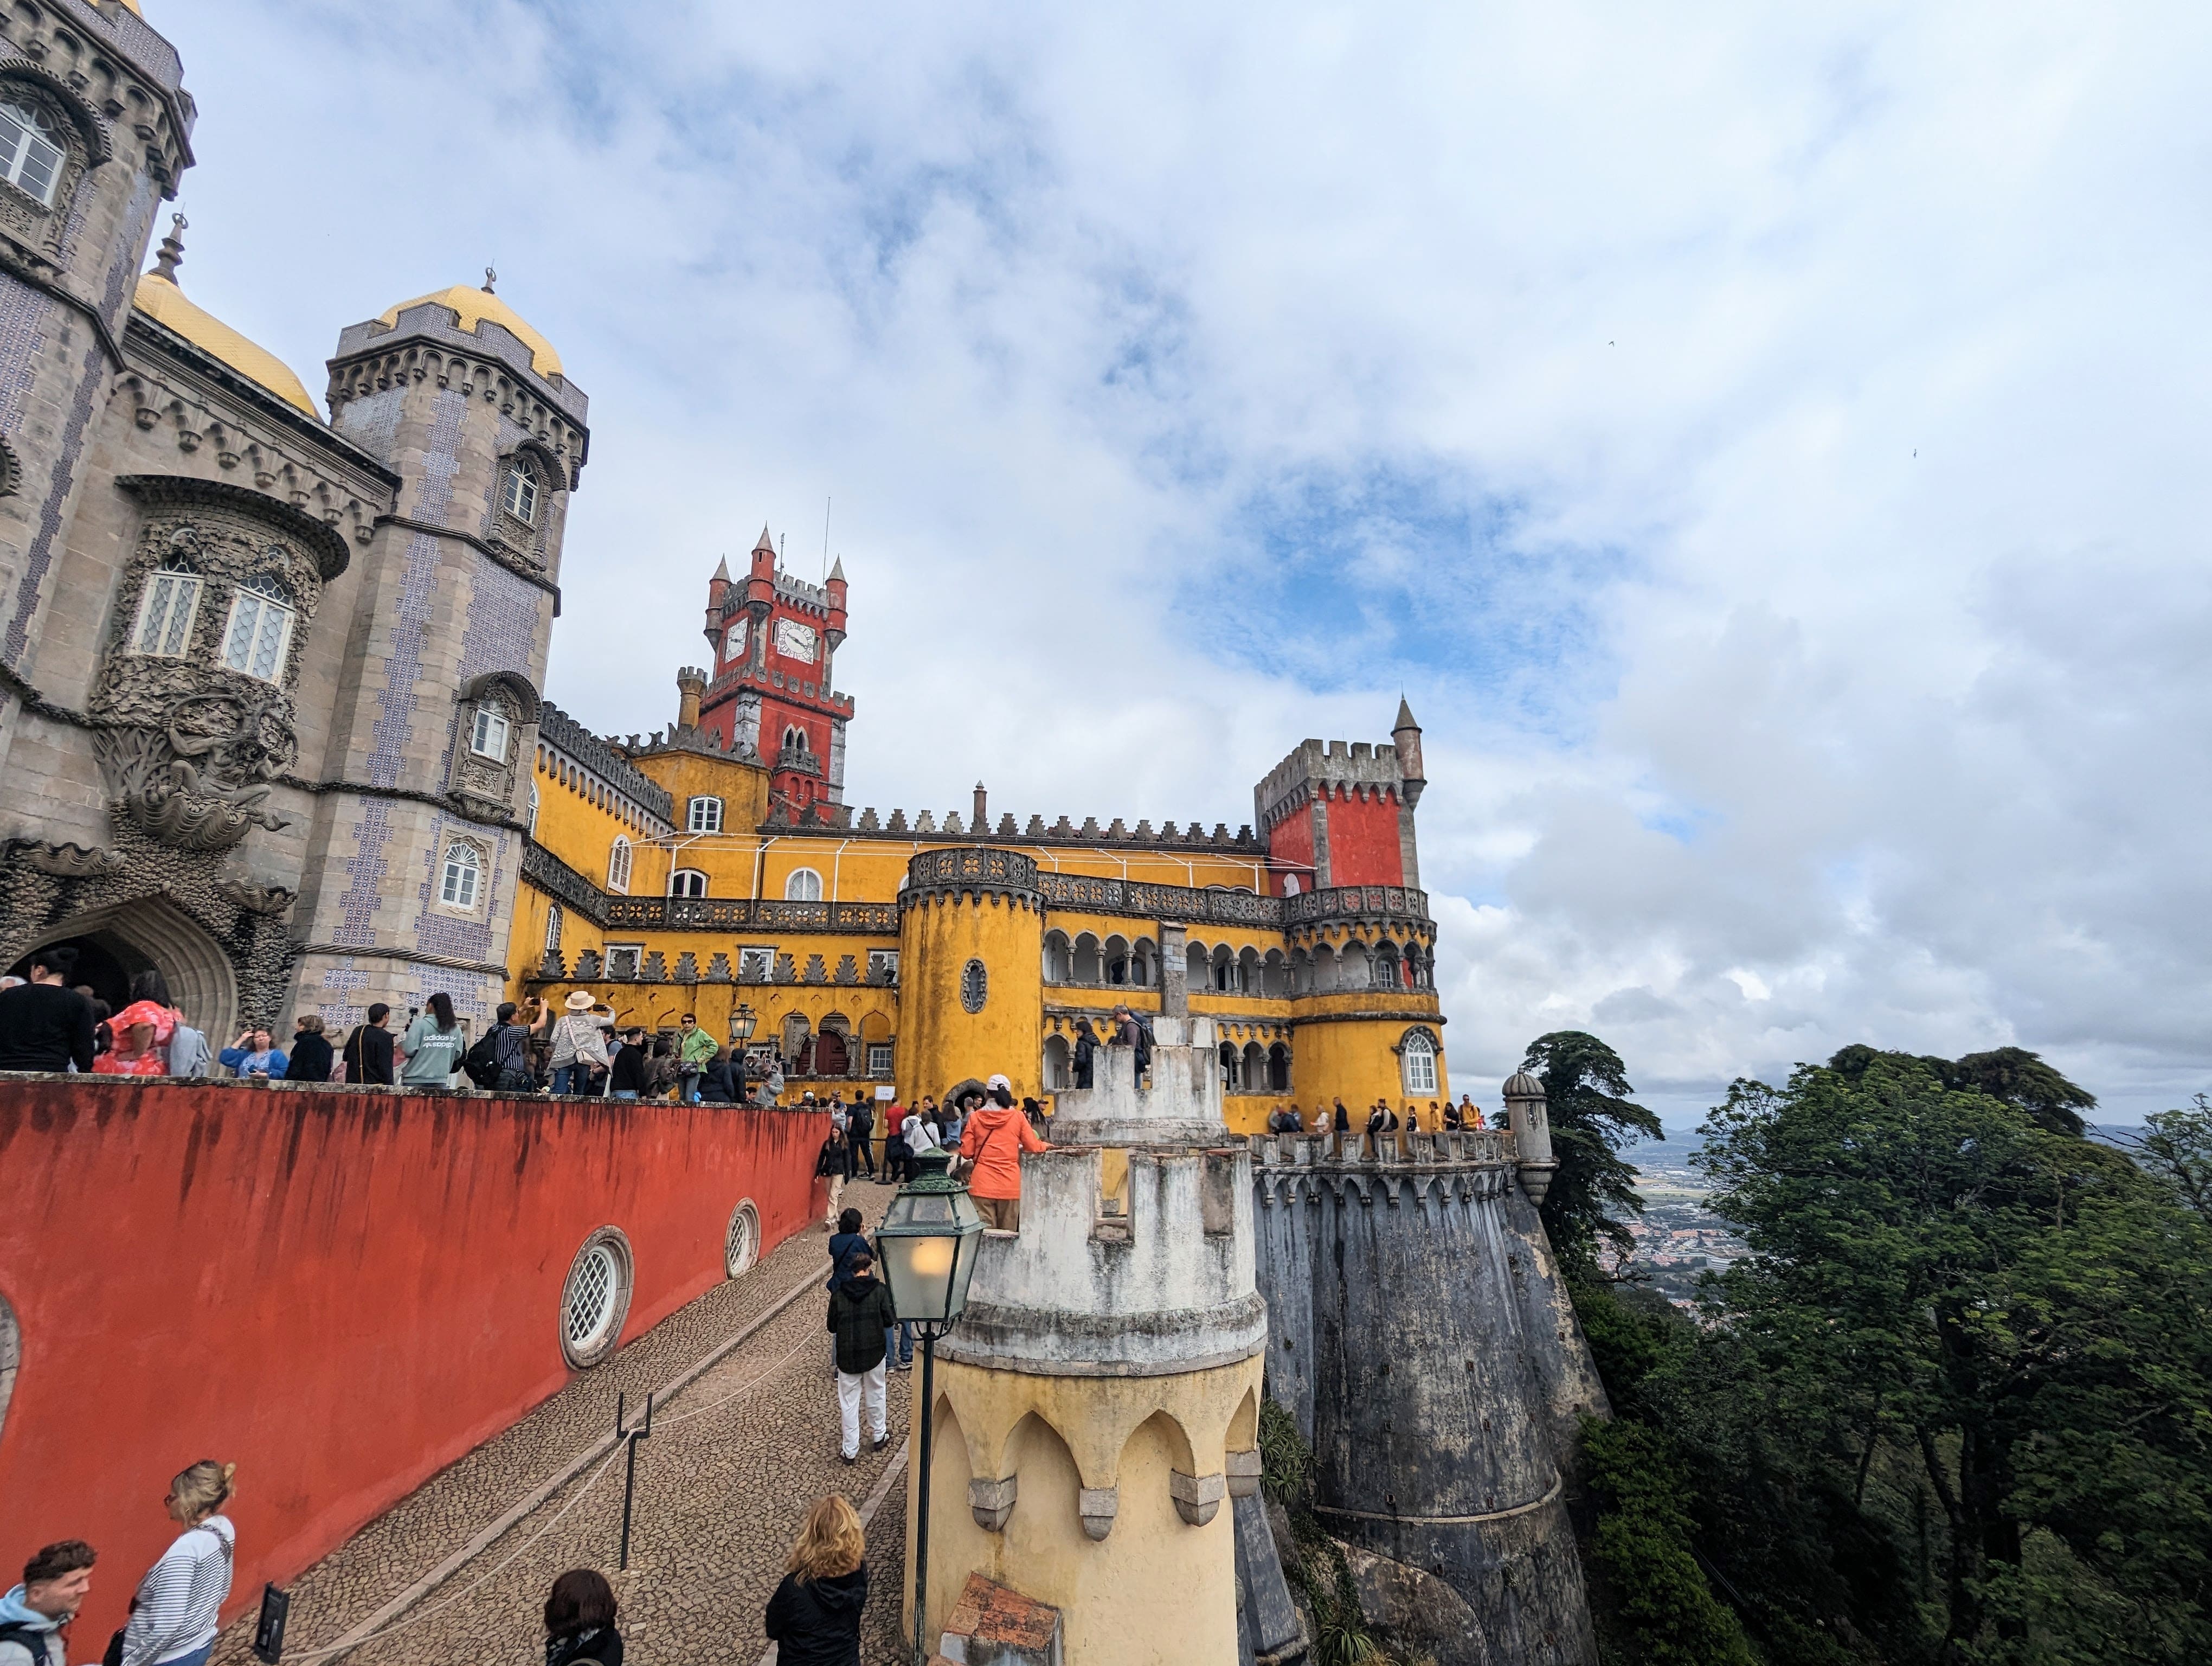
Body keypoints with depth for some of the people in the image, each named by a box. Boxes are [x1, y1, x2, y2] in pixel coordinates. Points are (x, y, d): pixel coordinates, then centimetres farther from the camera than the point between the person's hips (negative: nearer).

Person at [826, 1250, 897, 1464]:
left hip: (847, 1356, 0)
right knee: (875, 1395, 19)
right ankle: (878, 1436, 34)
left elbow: (832, 1328, 0)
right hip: (874, 1353, 0)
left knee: (849, 1402, 10)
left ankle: (850, 1450, 14)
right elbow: (890, 1321, -10)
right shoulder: (879, 1291, -11)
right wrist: (895, 1312, 11)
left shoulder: (838, 1294, -6)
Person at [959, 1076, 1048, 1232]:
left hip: (982, 1184, 0)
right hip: (1010, 1184, 0)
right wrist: (1045, 1145, 20)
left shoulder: (976, 1117, 1)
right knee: (1007, 1235, 9)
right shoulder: (1018, 1117, -1)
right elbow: (1033, 1147, -1)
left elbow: (966, 1152, 2)